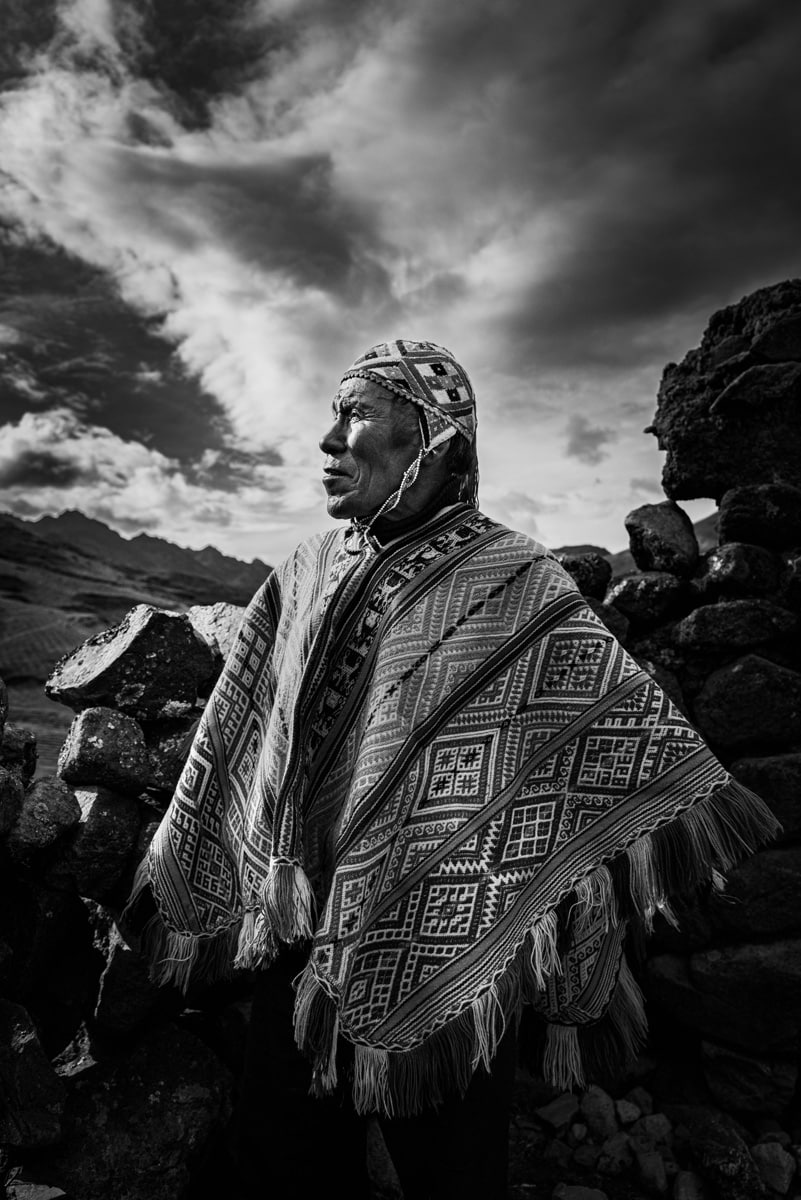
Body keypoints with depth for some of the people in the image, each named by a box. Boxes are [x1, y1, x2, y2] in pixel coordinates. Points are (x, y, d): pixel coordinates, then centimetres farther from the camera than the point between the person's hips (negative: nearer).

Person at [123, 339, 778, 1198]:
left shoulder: (515, 586, -12)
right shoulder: (305, 576, 1)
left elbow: (635, 729, -6)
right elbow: (236, 737, 11)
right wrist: (181, 882, 17)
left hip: (446, 965, -4)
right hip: (298, 946, 5)